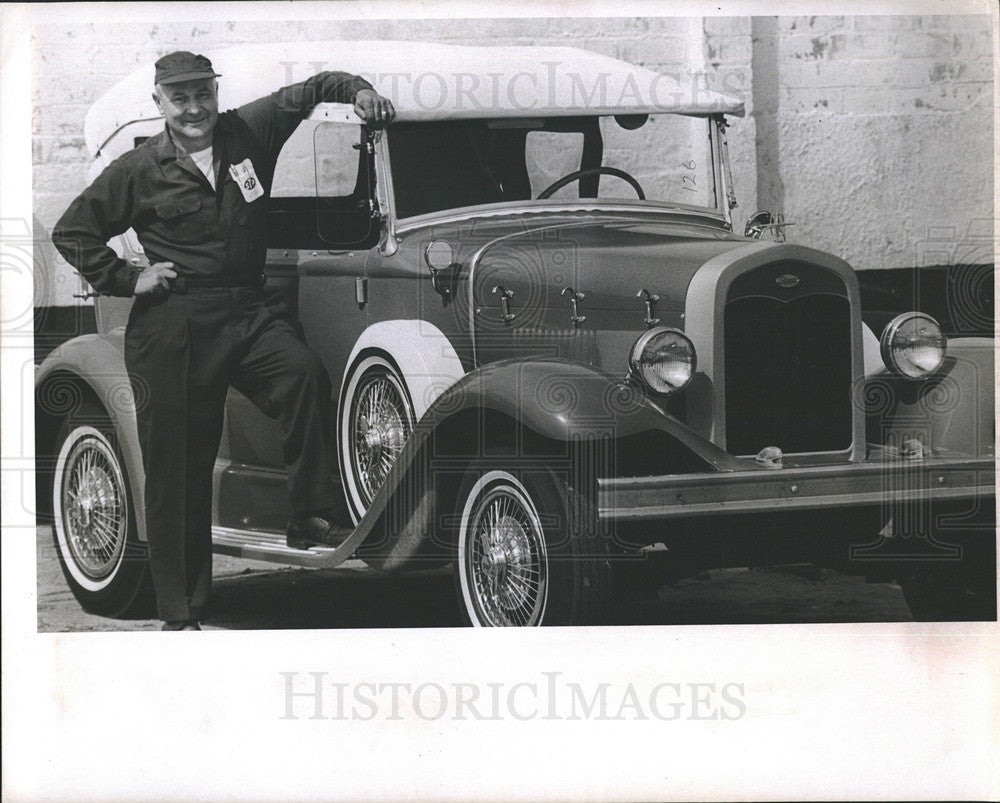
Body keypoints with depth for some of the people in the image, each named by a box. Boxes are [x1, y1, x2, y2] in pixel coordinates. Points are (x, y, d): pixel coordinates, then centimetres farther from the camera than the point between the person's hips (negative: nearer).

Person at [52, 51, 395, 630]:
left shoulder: (249, 131, 7)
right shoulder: (140, 170, 2)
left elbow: (313, 89, 14)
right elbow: (72, 232, 9)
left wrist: (358, 90, -5)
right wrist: (126, 280, 1)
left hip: (246, 315, 2)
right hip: (172, 327, -2)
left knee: (304, 371, -31)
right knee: (178, 465, 0)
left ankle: (311, 518, -23)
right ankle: (181, 612, 8)